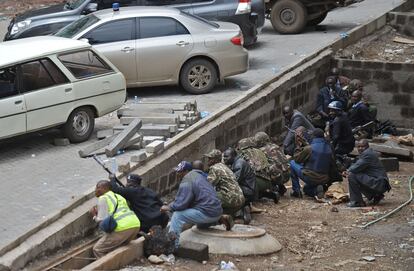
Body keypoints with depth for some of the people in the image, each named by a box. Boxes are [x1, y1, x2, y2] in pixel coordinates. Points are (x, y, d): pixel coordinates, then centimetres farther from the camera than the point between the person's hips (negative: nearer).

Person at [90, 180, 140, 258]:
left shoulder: (103, 198, 2)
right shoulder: (118, 196, 27)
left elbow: (103, 221, -6)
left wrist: (95, 215, 14)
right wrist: (98, 211, 30)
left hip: (123, 228, -8)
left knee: (98, 249, 2)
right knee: (115, 246, 29)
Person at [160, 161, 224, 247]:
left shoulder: (187, 181, -13)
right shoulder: (196, 175, 18)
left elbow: (181, 204, -18)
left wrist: (168, 207, -1)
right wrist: (171, 205, 18)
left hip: (208, 213, -10)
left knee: (177, 216, -10)